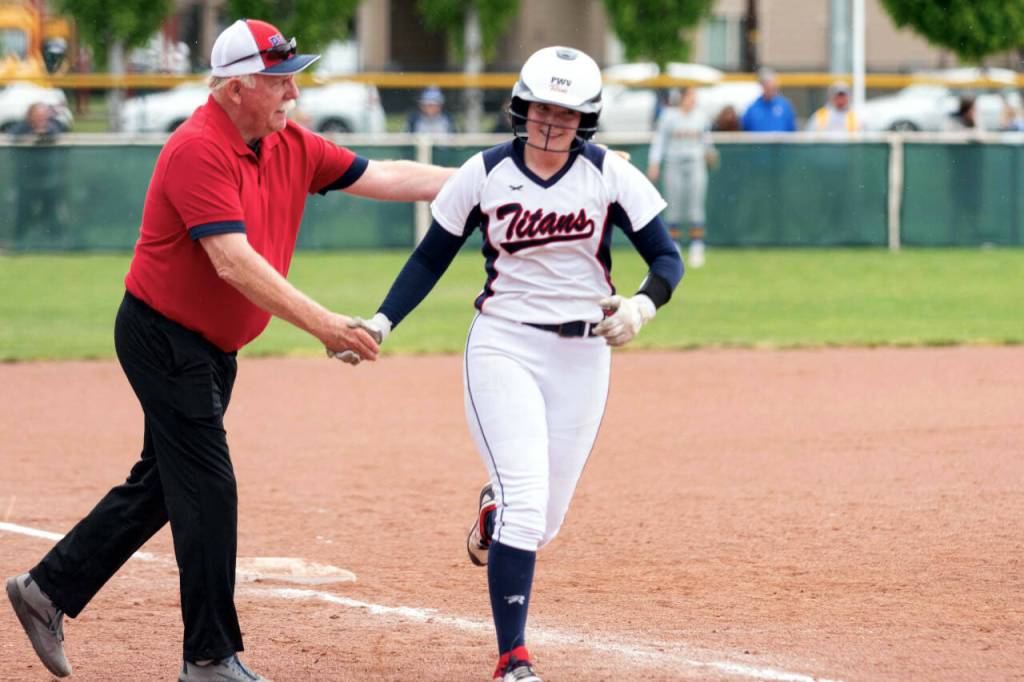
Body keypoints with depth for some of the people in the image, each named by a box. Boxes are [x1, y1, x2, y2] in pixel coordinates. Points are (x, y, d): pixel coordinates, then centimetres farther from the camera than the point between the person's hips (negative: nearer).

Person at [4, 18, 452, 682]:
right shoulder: (199, 149, -22)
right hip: (164, 339, -9)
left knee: (162, 485, 15)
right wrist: (320, 323, -35)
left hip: (212, 349, 9)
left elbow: (382, 177, 5)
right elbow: (233, 261, -30)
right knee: (207, 489, -7)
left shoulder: (292, 147, 4)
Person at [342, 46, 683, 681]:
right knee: (526, 503, -18)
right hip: (503, 346, -2)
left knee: (545, 520, 5)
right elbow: (431, 258, 4)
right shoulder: (485, 173, -5)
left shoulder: (610, 174, -5)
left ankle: (494, 508, 44)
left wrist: (642, 306, -25)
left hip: (584, 354, 2)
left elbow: (668, 258, -4)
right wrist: (383, 321, -10)